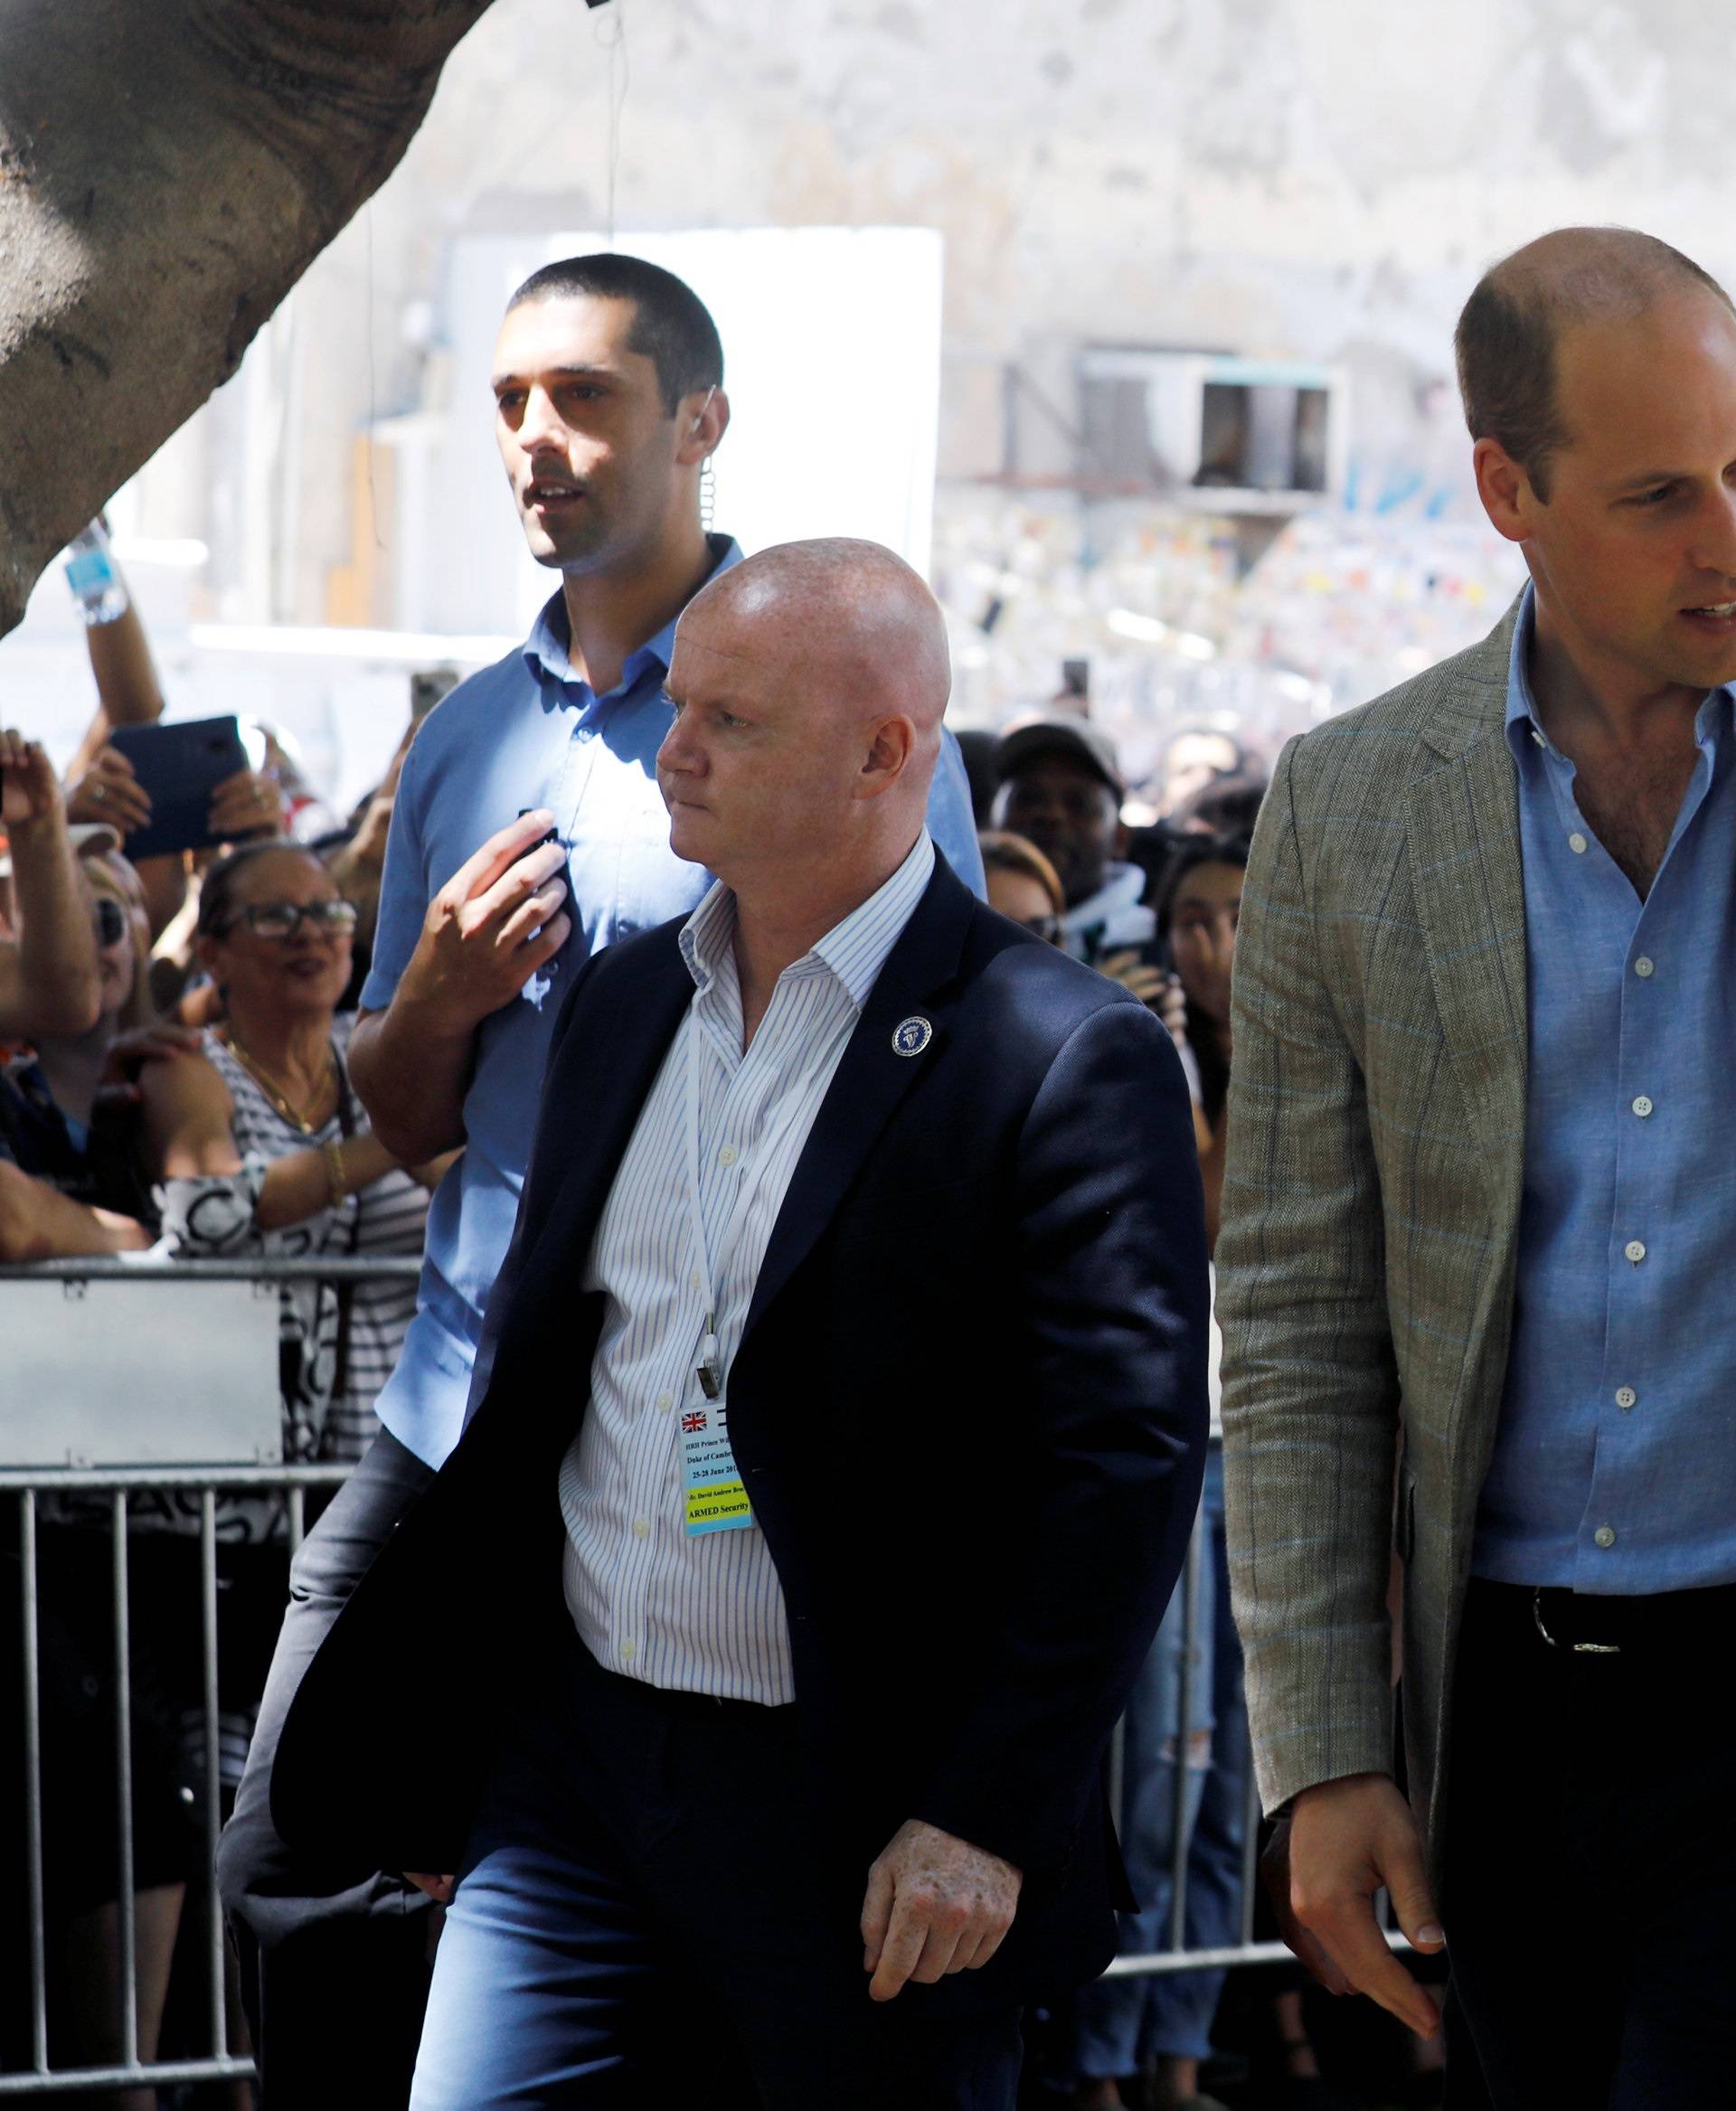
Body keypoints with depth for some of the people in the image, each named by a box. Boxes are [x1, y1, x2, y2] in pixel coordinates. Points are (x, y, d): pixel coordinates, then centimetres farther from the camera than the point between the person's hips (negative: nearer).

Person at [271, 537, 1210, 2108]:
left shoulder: (1065, 1062, -11)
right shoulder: (623, 1002, 11)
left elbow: (1129, 1462, -14)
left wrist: (989, 1820, -17)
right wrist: (444, 1743, 16)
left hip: (868, 1814, -6)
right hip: (573, 1762, 6)